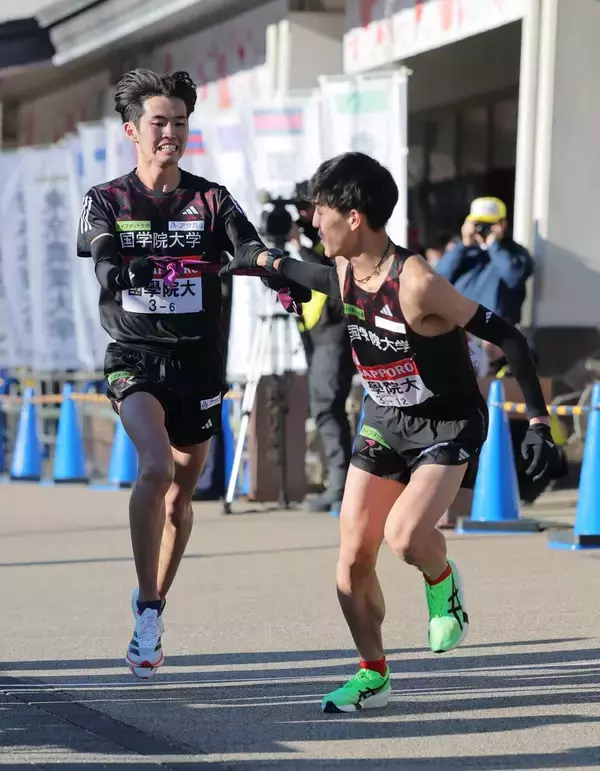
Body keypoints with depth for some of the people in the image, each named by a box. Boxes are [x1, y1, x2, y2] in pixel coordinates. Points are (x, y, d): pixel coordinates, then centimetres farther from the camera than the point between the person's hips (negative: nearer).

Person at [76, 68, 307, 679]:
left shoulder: (211, 200, 4)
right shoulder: (107, 201, 2)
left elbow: (254, 254, -11)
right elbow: (97, 247, -17)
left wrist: (295, 284, -31)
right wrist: (115, 266, -40)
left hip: (199, 361, 3)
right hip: (135, 358, -3)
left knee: (181, 493, 11)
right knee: (155, 466, -26)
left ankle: (153, 608, 32)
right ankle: (147, 608, -18)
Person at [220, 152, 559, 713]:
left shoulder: (415, 283, -29)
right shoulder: (345, 274, -6)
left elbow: (507, 338, -24)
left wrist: (537, 422, -25)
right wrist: (266, 262, 26)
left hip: (448, 425, -7)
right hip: (384, 421, 7)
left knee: (405, 537, -28)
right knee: (353, 556, 0)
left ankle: (442, 583, 7)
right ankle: (372, 674, 17)